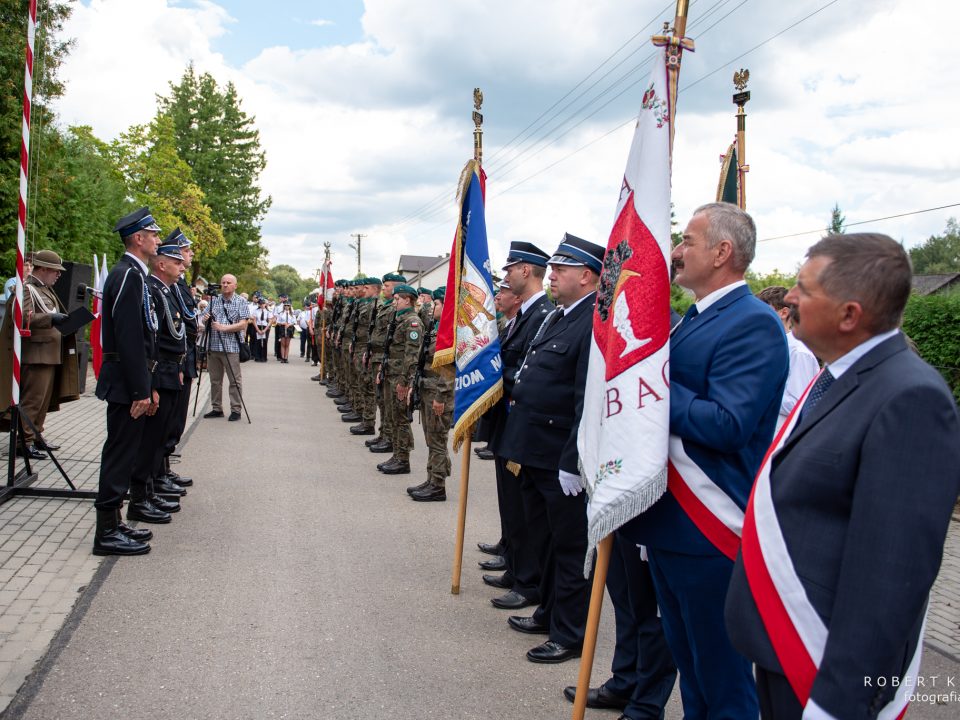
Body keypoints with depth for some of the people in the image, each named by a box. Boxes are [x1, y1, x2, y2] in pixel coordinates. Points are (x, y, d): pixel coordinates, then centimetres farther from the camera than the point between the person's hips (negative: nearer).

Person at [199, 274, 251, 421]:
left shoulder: (241, 302, -1)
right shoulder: (214, 301, 12)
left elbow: (243, 324, -9)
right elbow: (203, 318, 17)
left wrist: (223, 328, -17)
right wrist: (204, 319, -7)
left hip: (231, 347, -5)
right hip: (213, 346, 5)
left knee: (235, 380, -1)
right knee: (215, 380, 10)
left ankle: (236, 410, 6)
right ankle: (217, 408, 20)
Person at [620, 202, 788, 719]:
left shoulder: (754, 323, -17)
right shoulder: (691, 319, 14)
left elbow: (726, 425, -26)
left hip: (707, 531, -9)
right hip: (667, 520, 9)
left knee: (719, 674, 6)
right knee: (685, 653, 23)